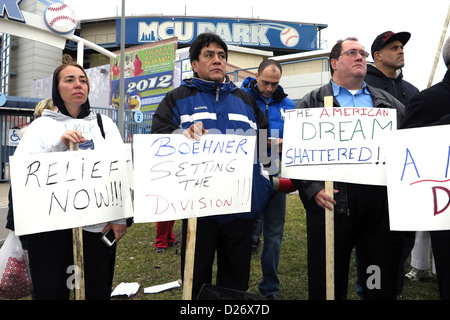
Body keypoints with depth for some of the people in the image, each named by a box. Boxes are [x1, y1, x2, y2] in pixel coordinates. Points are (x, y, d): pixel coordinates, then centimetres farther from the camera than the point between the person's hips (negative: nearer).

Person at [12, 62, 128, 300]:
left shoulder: (105, 124, 13)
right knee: (51, 291, 4)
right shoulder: (42, 125, 9)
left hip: (98, 224, 2)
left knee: (98, 292, 8)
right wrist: (59, 147, -17)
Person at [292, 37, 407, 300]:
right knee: (329, 281, 8)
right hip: (332, 201, -3)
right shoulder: (312, 103, 7)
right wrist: (312, 189, -13)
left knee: (384, 282, 14)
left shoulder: (388, 101, 19)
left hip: (383, 200, 3)